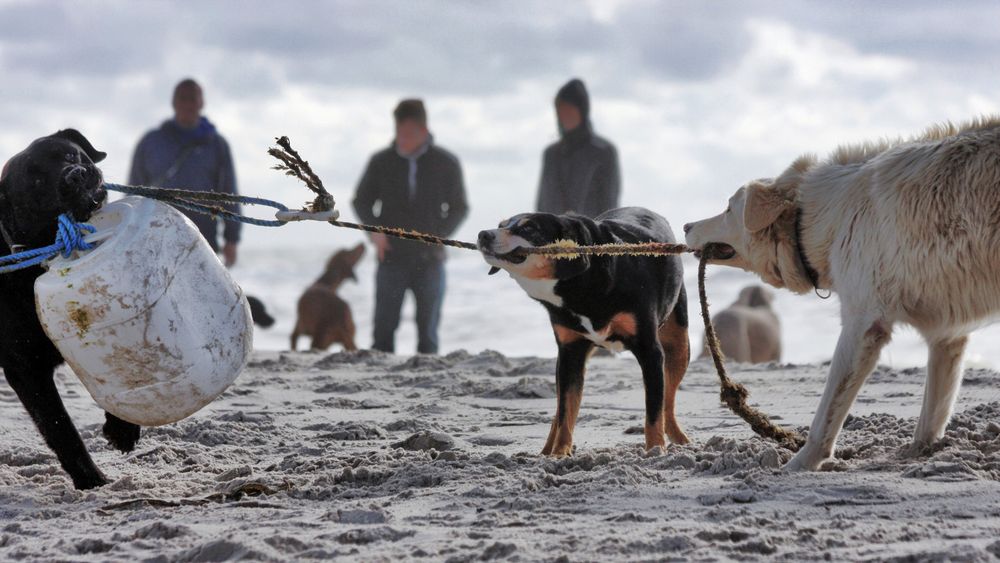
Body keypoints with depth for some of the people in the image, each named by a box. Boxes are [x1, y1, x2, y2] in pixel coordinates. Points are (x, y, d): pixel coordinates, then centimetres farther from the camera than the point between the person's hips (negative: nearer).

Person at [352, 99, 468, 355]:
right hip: (391, 259, 0)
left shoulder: (447, 164, 2)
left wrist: (439, 235, -6)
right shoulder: (381, 162, 3)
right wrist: (375, 230, -4)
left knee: (428, 332, 3)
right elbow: (361, 201, 14)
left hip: (429, 260, 0)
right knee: (384, 327, -4)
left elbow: (459, 207, 10)